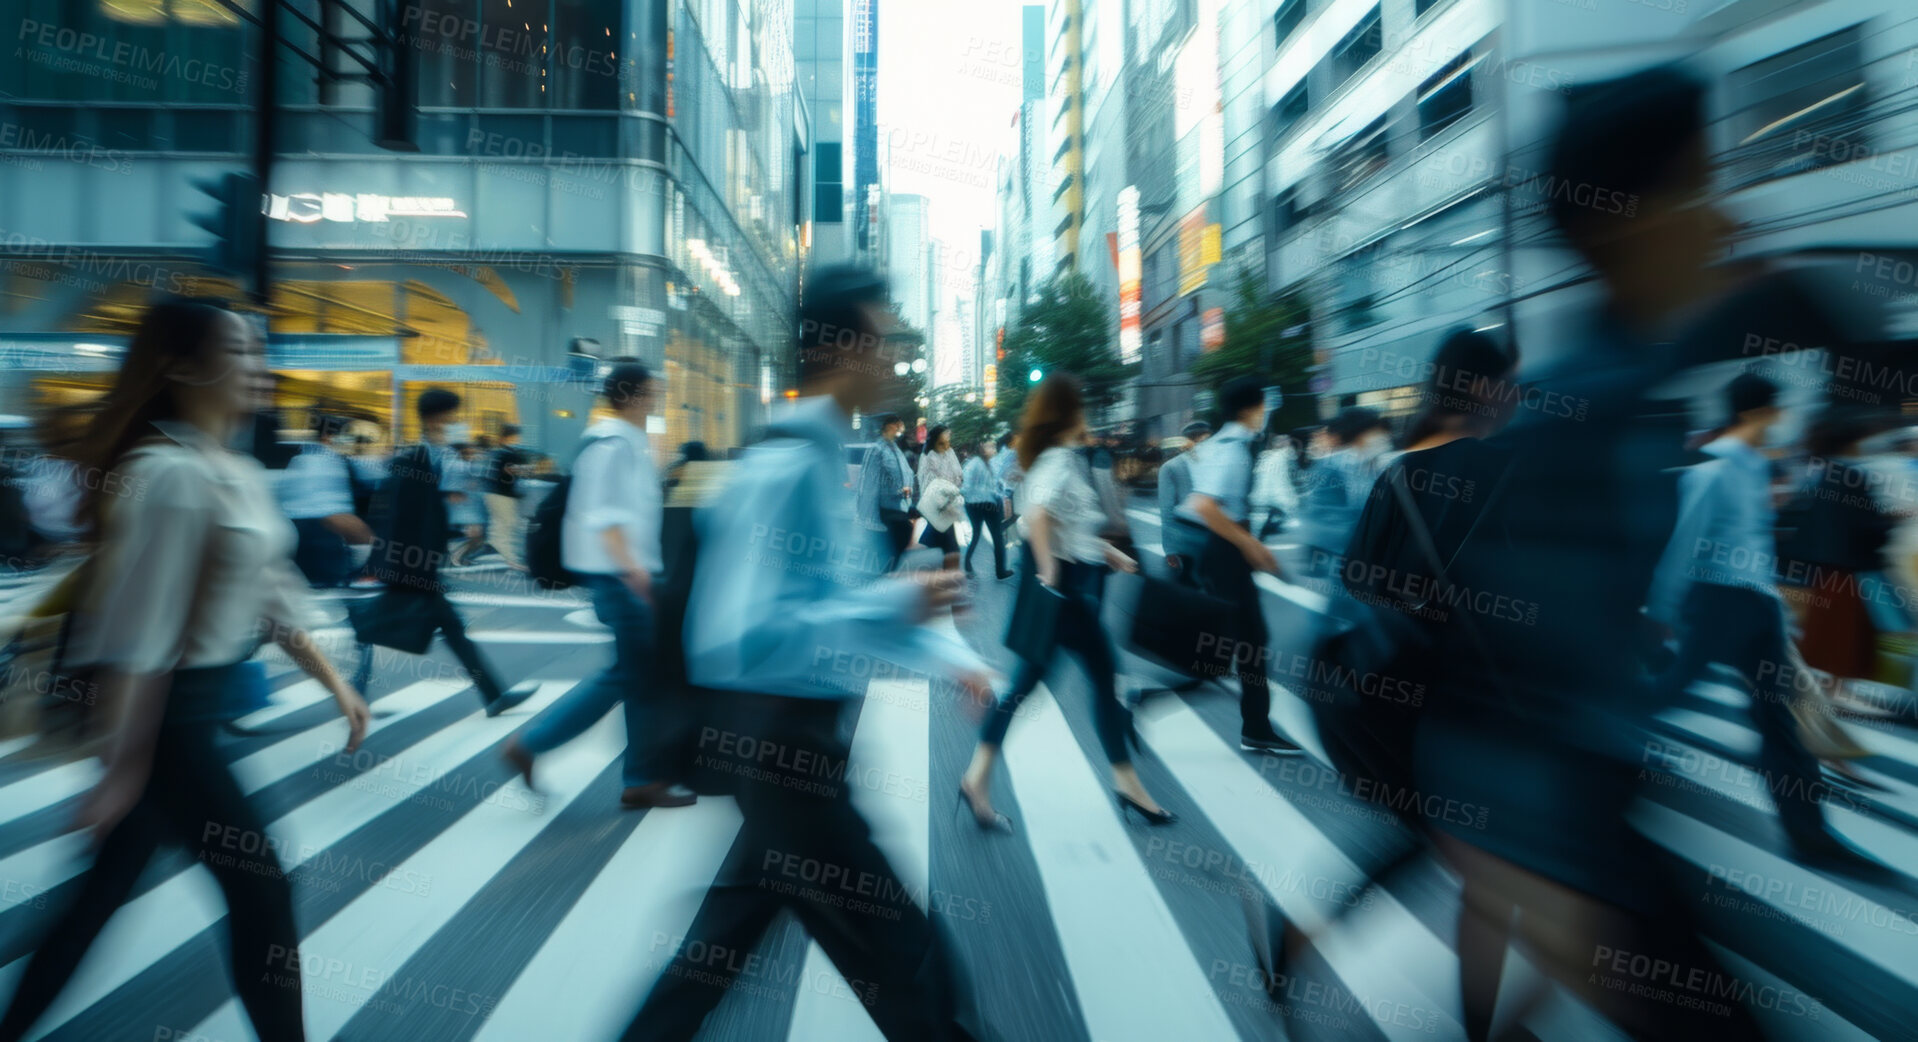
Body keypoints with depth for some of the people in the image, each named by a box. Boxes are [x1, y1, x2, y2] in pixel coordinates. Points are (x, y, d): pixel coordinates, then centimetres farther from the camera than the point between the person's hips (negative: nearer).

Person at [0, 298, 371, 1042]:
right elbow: (135, 630, -23)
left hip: (201, 706, 9)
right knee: (260, 888, 2)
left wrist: (335, 685, 12)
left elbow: (271, 596, 12)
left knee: (110, 883, 22)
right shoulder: (170, 474, -21)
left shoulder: (243, 475, 8)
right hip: (165, 714, -9)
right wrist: (123, 763, -21)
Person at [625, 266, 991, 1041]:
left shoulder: (822, 459, 9)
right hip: (783, 740, -9)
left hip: (795, 735, 9)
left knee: (729, 931, 26)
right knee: (905, 955, 6)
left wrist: (945, 656, 8)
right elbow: (744, 636, -29)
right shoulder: (784, 467, -21)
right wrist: (893, 604, -27)